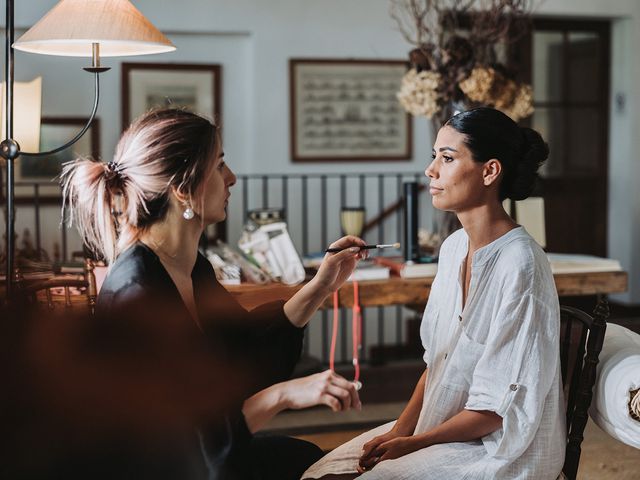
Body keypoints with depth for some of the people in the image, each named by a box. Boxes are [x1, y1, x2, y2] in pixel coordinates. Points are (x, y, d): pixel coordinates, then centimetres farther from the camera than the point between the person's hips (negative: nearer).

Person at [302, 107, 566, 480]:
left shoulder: (519, 264, -22)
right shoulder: (454, 247, 4)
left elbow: (501, 406, -20)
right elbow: (437, 360, 10)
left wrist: (413, 443, -14)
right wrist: (400, 429, -3)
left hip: (502, 446, -7)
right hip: (444, 425, 7)